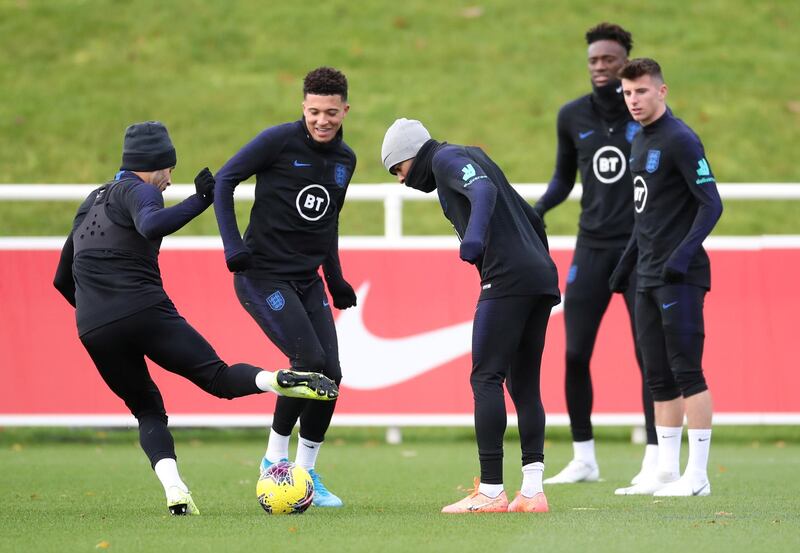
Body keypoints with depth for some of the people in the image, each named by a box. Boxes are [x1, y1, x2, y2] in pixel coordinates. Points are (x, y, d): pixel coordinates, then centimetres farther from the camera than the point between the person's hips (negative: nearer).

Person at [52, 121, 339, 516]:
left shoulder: (90, 204, 26)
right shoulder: (137, 190, 3)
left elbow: (62, 280, 32)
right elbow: (151, 226, -23)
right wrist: (200, 201, -17)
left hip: (93, 331, 6)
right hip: (145, 313, -6)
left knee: (147, 411, 17)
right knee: (217, 376, -5)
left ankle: (174, 490, -5)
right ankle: (279, 380, -35)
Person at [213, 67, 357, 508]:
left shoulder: (345, 160, 9)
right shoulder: (279, 141, -12)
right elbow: (225, 179, -8)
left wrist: (336, 279, 23)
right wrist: (233, 245, -17)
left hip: (307, 279, 7)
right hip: (263, 275, -7)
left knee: (330, 374, -2)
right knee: (309, 360, -20)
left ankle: (306, 471, 13)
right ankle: (275, 458, -3)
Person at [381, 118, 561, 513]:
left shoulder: (445, 158, 1)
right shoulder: (471, 158, 29)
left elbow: (484, 191, -20)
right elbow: (531, 218, 31)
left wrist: (475, 236, -37)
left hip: (508, 278, -10)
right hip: (542, 276, 10)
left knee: (486, 378, -8)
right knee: (524, 384, 9)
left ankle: (490, 492, -12)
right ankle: (532, 491, 2)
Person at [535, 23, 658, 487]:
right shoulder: (573, 116, 6)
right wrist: (535, 213, 0)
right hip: (592, 247, 3)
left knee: (650, 355, -4)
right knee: (575, 354, -1)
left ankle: (656, 460, 3)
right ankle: (584, 459, 10)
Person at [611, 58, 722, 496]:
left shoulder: (680, 140, -11)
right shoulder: (640, 143, 16)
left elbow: (711, 204, -15)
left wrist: (685, 252, -25)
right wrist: (627, 262, 22)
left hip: (679, 278, -9)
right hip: (648, 279, 9)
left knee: (686, 371, -8)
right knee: (658, 378, 9)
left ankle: (697, 475, -6)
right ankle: (667, 473, 13)